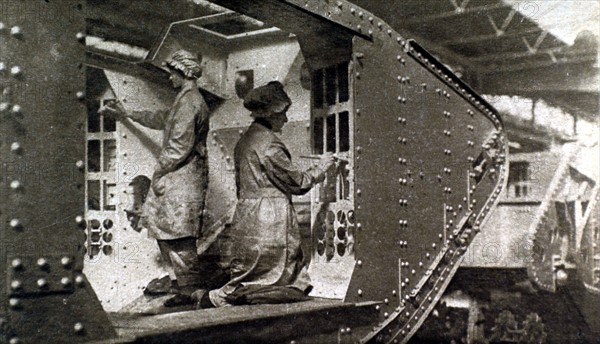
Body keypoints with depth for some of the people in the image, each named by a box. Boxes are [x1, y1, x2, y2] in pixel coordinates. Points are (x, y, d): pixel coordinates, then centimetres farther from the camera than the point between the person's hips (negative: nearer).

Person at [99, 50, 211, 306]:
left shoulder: (189, 102, -15)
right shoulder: (187, 100, 18)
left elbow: (180, 146, -20)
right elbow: (161, 119, 32)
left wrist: (159, 173, -12)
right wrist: (125, 113, 37)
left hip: (182, 177, -11)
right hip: (177, 178, 11)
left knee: (179, 236, -7)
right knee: (163, 230, 15)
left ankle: (189, 291, 0)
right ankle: (177, 281, 23)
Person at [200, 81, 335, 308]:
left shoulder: (245, 140, 15)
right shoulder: (269, 143, -14)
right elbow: (295, 181, -8)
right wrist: (319, 169, 8)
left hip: (248, 218, 10)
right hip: (270, 223, -10)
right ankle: (217, 298, -8)